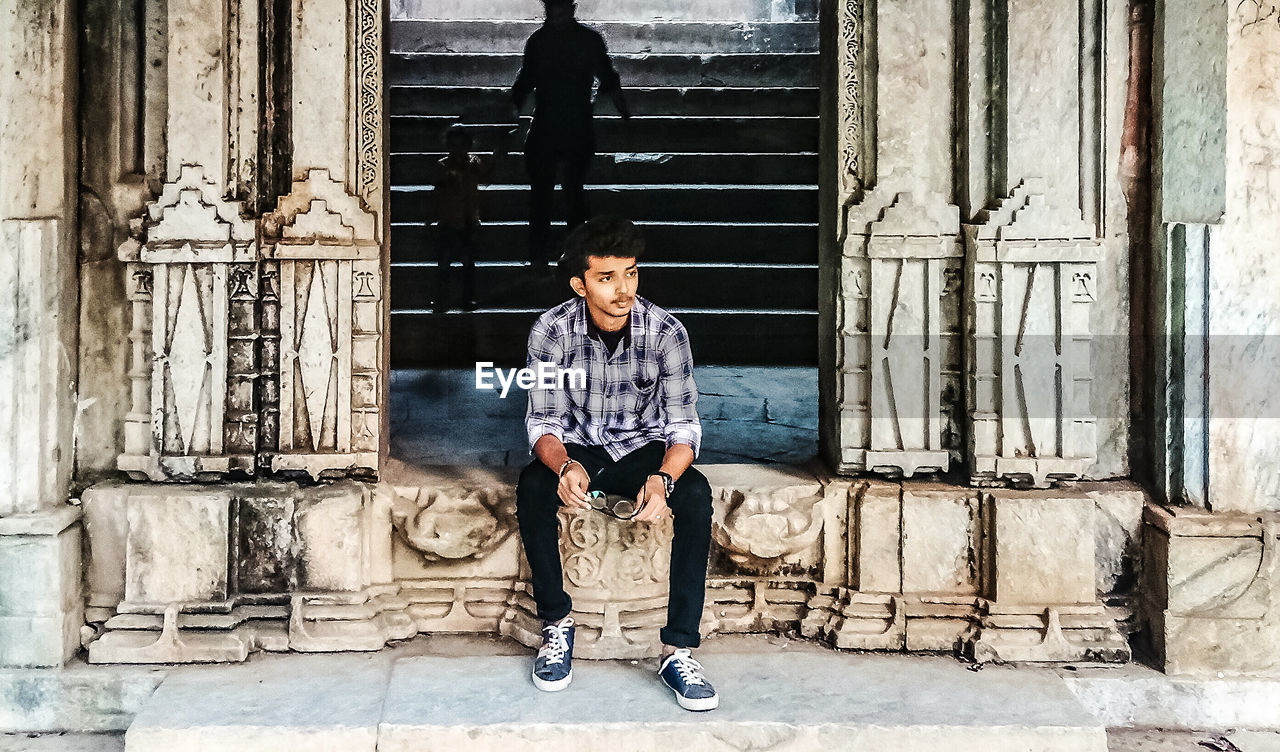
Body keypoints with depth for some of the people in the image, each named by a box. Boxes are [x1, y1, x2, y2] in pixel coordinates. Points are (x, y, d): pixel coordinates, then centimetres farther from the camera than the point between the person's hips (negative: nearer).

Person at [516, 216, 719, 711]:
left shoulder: (666, 332, -16)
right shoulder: (551, 331, -15)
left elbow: (683, 424, -15)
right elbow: (544, 420, -11)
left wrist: (662, 478, -37)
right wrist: (564, 466, -35)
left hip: (644, 449, 0)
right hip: (578, 448, 0)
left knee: (696, 495, -31)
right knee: (532, 487, -33)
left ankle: (678, 649, -25)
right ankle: (556, 624, -14)